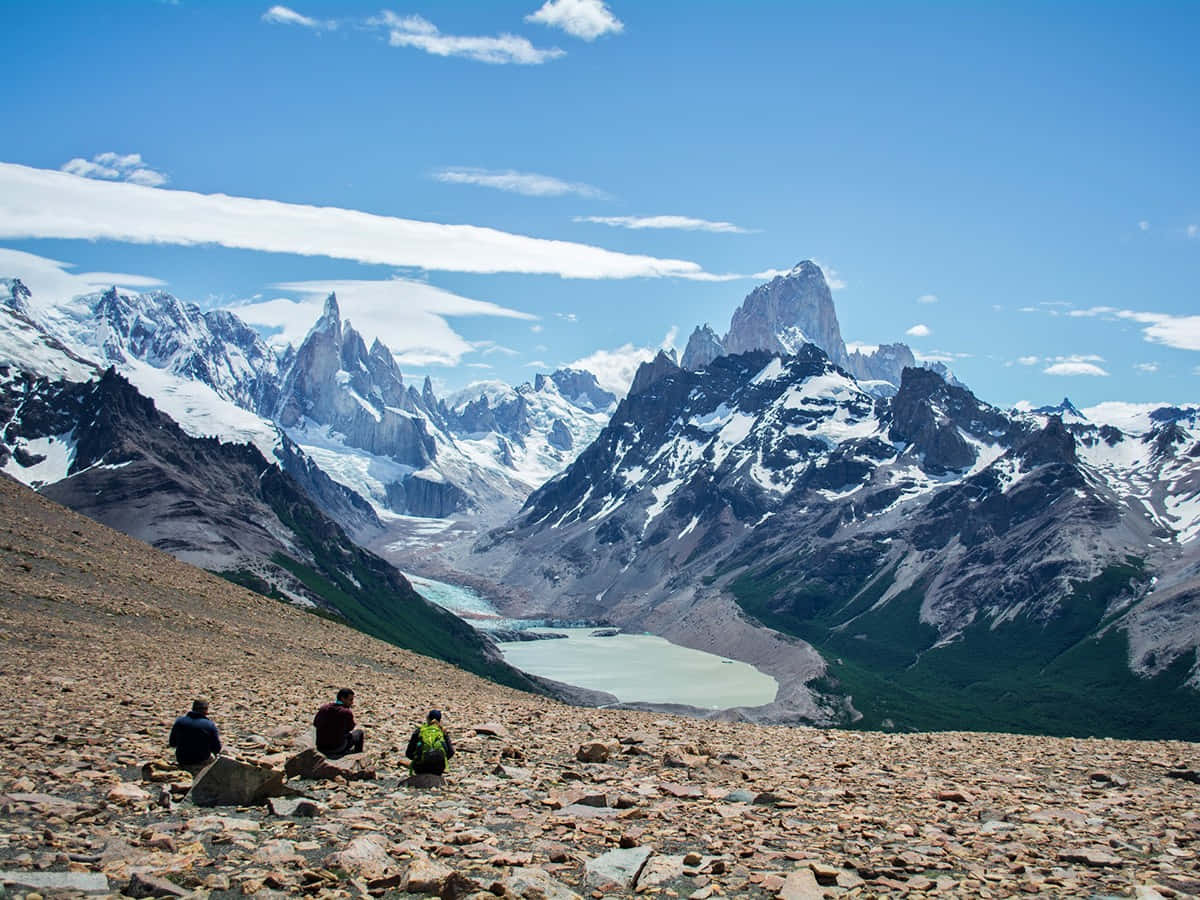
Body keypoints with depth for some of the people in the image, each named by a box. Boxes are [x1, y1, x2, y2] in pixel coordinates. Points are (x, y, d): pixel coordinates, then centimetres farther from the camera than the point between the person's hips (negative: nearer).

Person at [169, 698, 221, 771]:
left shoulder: (179, 721, -4)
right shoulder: (210, 725, -13)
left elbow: (172, 743, 6)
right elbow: (217, 749, -10)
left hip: (182, 763, 4)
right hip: (201, 763, -4)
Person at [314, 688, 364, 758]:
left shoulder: (323, 708, -4)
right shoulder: (347, 713, -17)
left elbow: (315, 723, 14)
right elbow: (350, 728, 4)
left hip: (321, 748, 5)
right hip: (337, 749, -5)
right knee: (359, 732, 19)